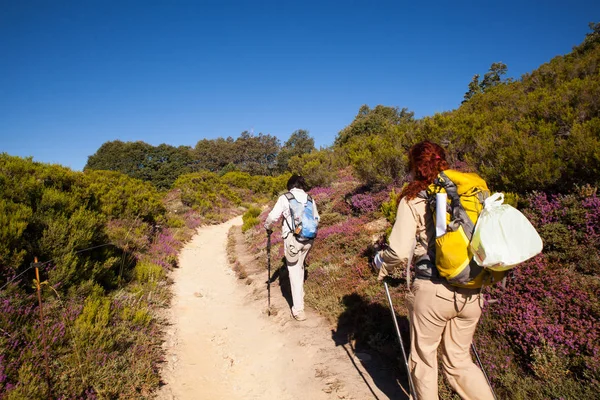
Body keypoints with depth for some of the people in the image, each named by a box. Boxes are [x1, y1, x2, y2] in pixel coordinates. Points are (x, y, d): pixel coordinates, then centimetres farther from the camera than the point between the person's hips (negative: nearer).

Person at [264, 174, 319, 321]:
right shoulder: (309, 199, 8)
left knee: (294, 271, 2)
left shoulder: (284, 198, -4)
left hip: (292, 238, -4)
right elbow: (316, 218, 13)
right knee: (300, 266, 24)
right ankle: (299, 295, 37)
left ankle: (298, 309, 3)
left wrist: (267, 227, 11)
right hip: (308, 239, 4)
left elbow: (273, 216, -9)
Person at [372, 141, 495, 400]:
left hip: (432, 290, -5)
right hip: (471, 291, 5)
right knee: (459, 359, 22)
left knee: (424, 357, 17)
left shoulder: (413, 199, -8)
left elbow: (399, 252, -15)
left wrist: (381, 262, 5)